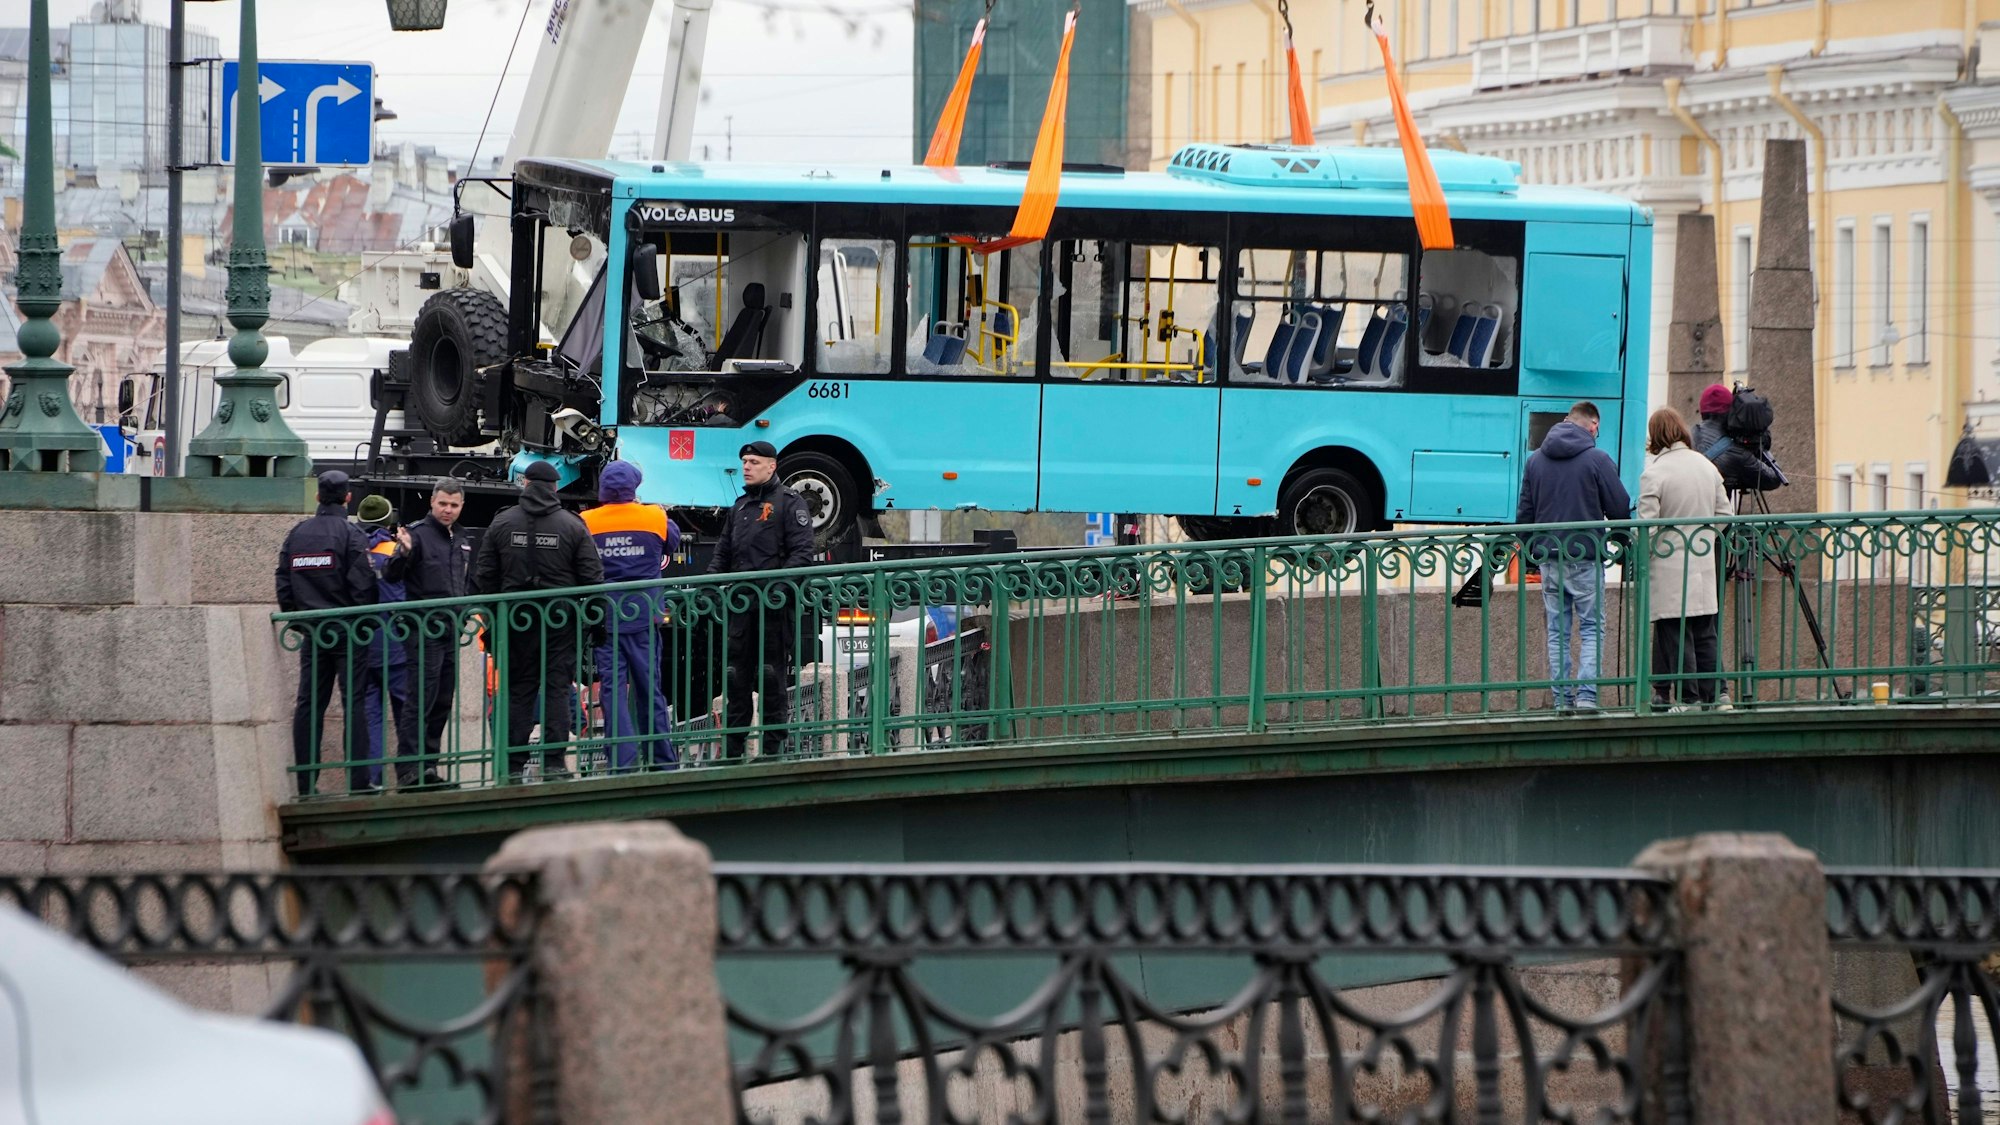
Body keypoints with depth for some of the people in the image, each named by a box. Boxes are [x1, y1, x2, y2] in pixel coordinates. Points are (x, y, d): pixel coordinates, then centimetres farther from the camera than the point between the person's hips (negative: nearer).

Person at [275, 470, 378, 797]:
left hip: (312, 632, 5)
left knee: (308, 705, 6)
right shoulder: (350, 534, -8)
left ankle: (305, 783, 5)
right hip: (347, 630, -5)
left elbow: (284, 586, 8)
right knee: (355, 703, -4)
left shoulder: (296, 534, 8)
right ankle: (358, 779, -10)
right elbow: (362, 584, -13)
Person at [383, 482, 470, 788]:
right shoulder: (419, 534, -8)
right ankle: (408, 768, -13)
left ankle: (428, 766, 16)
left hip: (451, 632, 8)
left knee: (442, 704, 10)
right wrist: (404, 553, -36)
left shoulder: (462, 541, 15)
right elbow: (391, 575, -18)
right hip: (424, 632, -8)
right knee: (420, 701, -11)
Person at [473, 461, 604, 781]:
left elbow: (483, 576, 4)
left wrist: (492, 616, 12)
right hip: (560, 620, -1)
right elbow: (592, 577, -3)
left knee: (517, 690, 6)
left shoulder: (502, 523, 2)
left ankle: (514, 764, 3)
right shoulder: (573, 526, -2)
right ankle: (553, 761, -3)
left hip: (515, 619, 1)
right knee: (556, 688, 1)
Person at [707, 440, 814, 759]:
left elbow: (802, 552, -10)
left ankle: (773, 747, 2)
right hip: (741, 604, 7)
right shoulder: (741, 505, 21)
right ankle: (732, 749, 12)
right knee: (736, 676, 7)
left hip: (774, 604, -7)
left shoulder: (789, 503, -2)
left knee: (771, 676, -3)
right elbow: (723, 550, 25)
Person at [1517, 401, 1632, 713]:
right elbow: (1621, 509, -4)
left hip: (1547, 557, 4)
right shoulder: (1597, 459, -8)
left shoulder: (1536, 460, 9)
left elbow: (1524, 512, 12)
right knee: (1591, 628, 2)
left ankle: (1562, 700, 6)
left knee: (1558, 632, 9)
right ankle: (1587, 694, -11)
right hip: (1585, 558, -4)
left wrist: (1529, 549, 20)